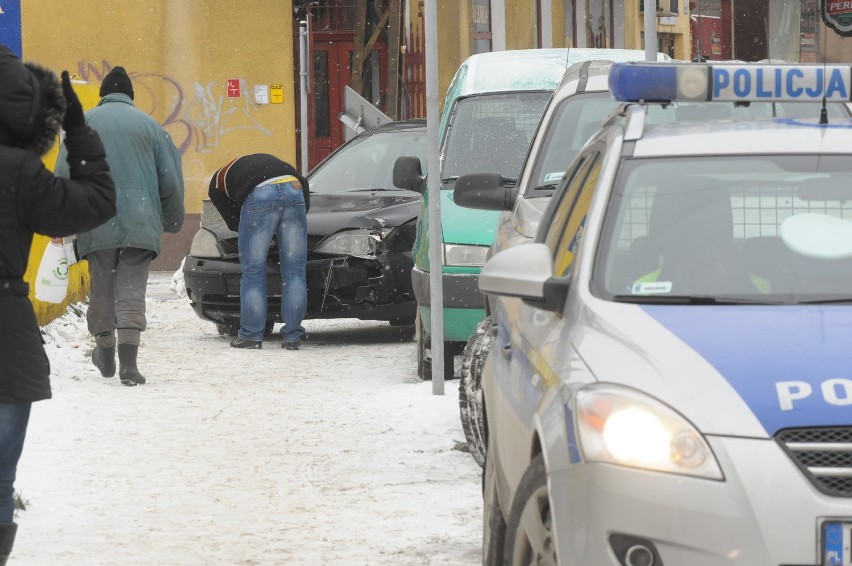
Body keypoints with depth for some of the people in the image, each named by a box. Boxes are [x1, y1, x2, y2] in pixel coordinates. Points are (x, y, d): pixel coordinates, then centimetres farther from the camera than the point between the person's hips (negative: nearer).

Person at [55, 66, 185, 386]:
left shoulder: (84, 122, 6)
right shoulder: (150, 126, 9)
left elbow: (64, 174, -1)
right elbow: (172, 180, 10)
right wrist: (172, 221, 24)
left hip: (96, 224, 0)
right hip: (140, 224, 0)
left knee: (102, 288, 14)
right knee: (131, 291, -2)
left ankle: (105, 354, 28)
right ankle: (128, 361, -15)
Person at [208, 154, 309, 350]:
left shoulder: (217, 182, 30)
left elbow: (233, 221, 22)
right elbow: (303, 184, 28)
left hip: (259, 195, -4)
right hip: (293, 191, 4)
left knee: (253, 271, 8)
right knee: (294, 271, 8)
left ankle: (251, 335, 10)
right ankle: (292, 336, 9)